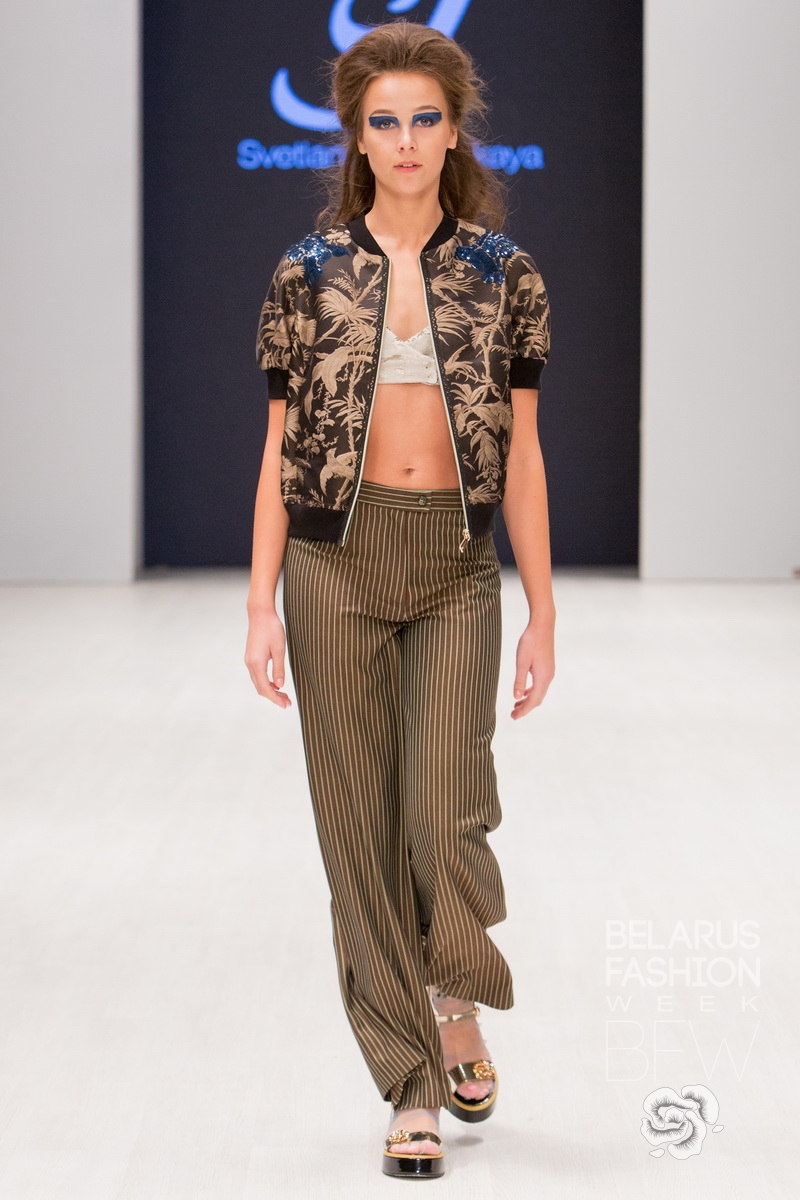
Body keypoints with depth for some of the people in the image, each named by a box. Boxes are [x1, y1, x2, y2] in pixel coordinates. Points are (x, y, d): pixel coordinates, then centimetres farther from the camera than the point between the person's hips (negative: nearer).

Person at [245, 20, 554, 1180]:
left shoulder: (504, 274, 5)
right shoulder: (308, 273, 4)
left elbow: (523, 455, 6)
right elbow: (280, 451, 5)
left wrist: (542, 615, 3)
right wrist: (262, 604, -1)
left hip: (457, 568, 0)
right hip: (336, 562, 0)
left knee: (448, 815, -10)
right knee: (362, 827, 2)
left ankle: (459, 1005, 23)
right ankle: (415, 1090, 13)